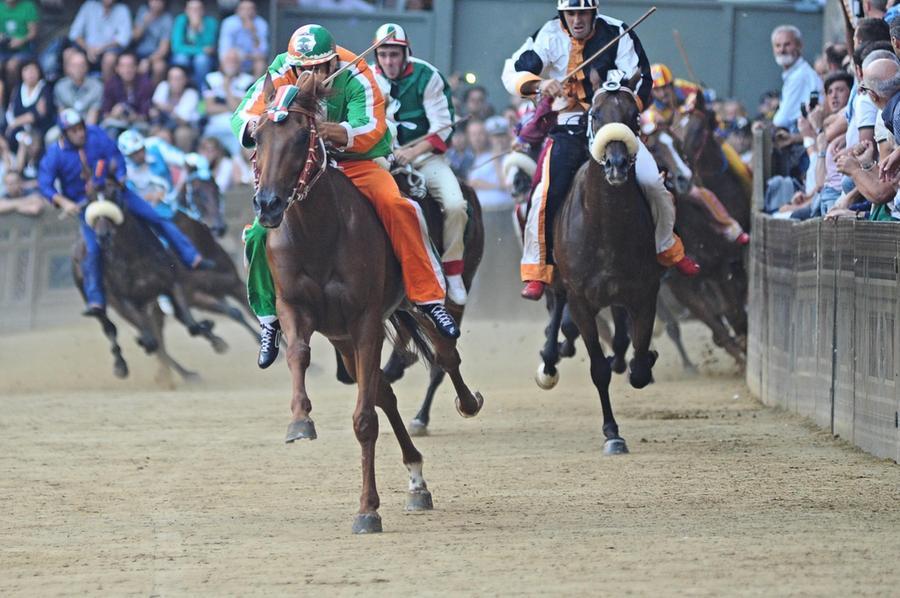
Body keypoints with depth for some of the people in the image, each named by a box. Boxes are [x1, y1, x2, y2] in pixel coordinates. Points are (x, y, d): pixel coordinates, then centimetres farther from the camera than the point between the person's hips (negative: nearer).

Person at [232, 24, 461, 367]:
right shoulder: (279, 79, -10)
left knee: (396, 207, -30)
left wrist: (338, 133, -48)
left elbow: (371, 132, -26)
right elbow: (243, 118, -16)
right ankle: (269, 319, 4)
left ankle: (428, 299, -22)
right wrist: (255, 126, -42)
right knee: (261, 235, -16)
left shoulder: (355, 78, -17)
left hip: (355, 162, -2)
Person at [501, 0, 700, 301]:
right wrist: (540, 85, -33)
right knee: (547, 196, -17)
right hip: (568, 127, -1)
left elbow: (640, 81, -5)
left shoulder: (617, 34, -6)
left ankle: (668, 249, 15)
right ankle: (536, 272, -4)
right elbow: (513, 72, -12)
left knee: (653, 185, -11)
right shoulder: (550, 37, -6)